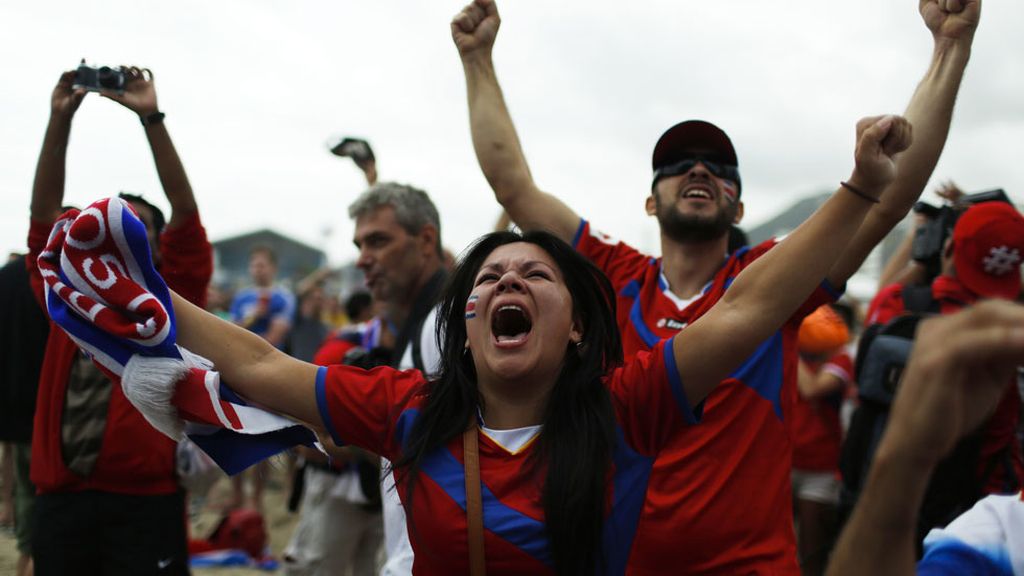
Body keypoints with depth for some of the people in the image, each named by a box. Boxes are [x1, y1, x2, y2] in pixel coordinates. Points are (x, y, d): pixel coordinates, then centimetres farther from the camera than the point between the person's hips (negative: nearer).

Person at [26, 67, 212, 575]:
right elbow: (43, 213, 4)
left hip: (144, 502, -3)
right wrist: (60, 119, -3)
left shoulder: (169, 298, 4)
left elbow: (186, 213, -7)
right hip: (60, 499, 3)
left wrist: (150, 118, -11)